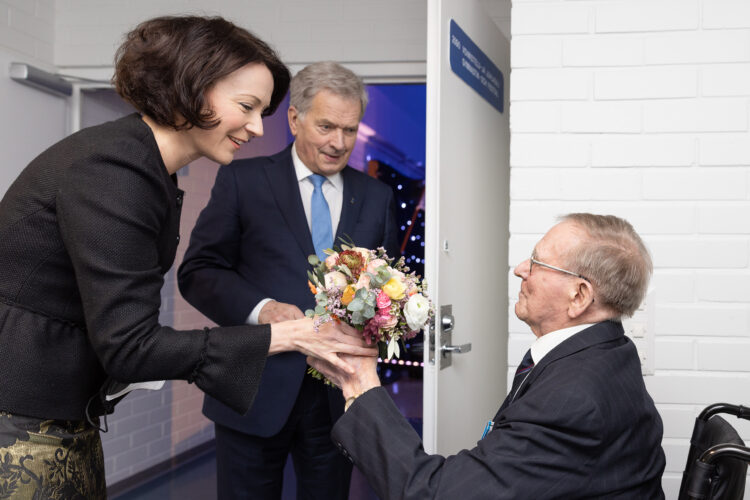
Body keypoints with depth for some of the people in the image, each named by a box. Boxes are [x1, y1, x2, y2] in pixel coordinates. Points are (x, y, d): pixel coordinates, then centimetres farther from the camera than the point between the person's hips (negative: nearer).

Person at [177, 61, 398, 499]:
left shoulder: (376, 197, 10)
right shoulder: (242, 179, 1)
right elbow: (198, 271, -3)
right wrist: (260, 308, -19)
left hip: (338, 396, 3)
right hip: (256, 391, -2)